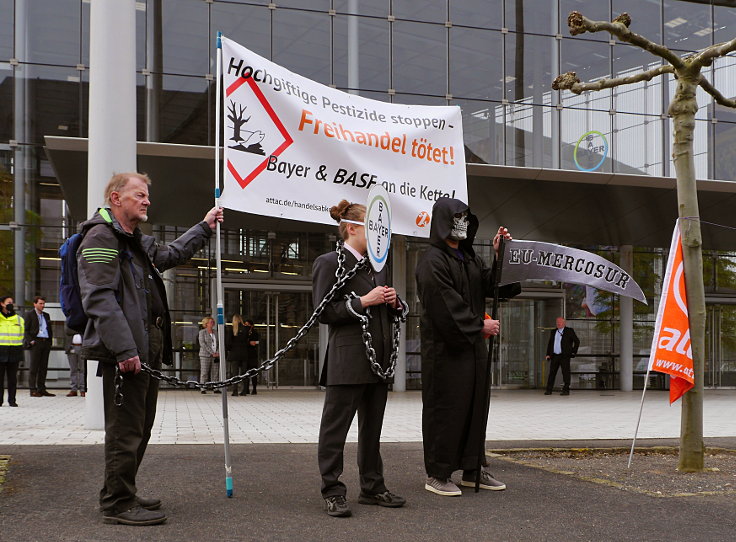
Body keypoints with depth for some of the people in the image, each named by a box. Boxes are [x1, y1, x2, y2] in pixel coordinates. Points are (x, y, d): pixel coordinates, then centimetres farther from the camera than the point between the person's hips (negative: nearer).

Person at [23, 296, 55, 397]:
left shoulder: (46, 315, 19)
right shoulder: (29, 314, 3)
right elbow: (26, 330, -2)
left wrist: (50, 341, 10)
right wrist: (30, 341, -12)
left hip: (46, 342, 6)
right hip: (36, 342, -6)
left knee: (44, 367, 6)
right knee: (34, 367, -5)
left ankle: (41, 389, 10)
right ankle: (33, 390, -4)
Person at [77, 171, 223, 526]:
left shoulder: (138, 242, 23)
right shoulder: (101, 237, -10)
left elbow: (171, 254, 44)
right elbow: (99, 299, -20)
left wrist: (203, 228, 44)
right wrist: (124, 349, -26)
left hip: (145, 349, 10)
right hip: (123, 353, -10)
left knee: (140, 427, 16)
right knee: (125, 430, -6)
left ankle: (123, 494, 27)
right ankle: (118, 504, 1)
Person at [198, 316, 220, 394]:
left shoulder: (215, 332, 16)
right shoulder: (202, 332, 0)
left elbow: (218, 343, 16)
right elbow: (202, 344, -9)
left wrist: (218, 352, -2)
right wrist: (211, 352, -14)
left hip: (215, 355, 5)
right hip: (205, 355, -5)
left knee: (215, 372, 1)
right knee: (204, 372, -5)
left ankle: (216, 388, 3)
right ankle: (203, 389, -4)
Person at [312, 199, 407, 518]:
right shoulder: (329, 263, -6)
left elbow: (391, 311, 27)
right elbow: (323, 312, -13)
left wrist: (393, 302, 4)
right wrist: (364, 301, -16)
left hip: (378, 360, 8)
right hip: (348, 362, -8)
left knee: (372, 427, 14)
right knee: (336, 427, -2)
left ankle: (372, 487, 22)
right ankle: (333, 492, 5)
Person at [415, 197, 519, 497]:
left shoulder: (469, 258, 17)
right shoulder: (432, 261, -10)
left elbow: (492, 286, 9)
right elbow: (446, 306, -17)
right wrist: (480, 326, -12)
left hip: (473, 347, 9)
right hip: (445, 348, -8)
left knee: (475, 406, 11)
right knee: (445, 409, -3)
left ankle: (472, 469, 20)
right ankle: (437, 475, 5)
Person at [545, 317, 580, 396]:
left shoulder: (569, 331, 2)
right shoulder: (553, 332, 16)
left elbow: (577, 341, 4)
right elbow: (549, 343, 20)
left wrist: (573, 352, 0)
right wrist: (548, 354, 11)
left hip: (565, 356, -4)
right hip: (554, 356, 4)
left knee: (566, 373, -4)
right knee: (552, 372, 4)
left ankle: (566, 390, -1)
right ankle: (549, 390, 7)